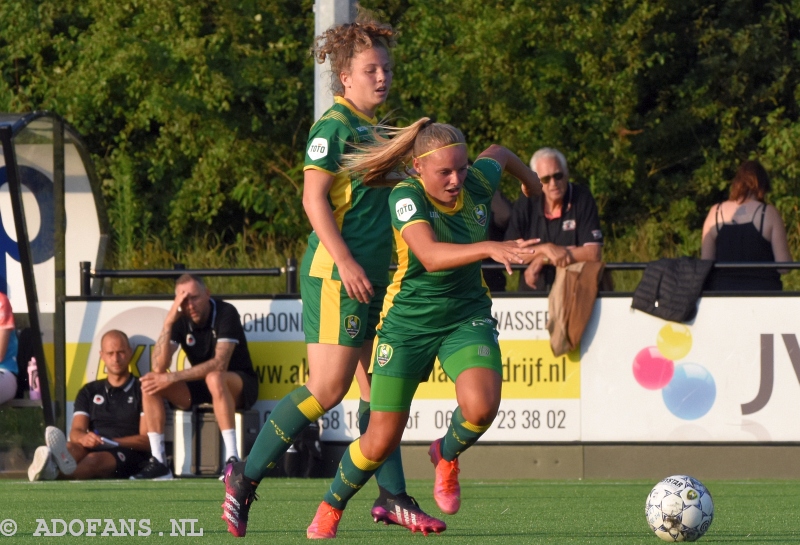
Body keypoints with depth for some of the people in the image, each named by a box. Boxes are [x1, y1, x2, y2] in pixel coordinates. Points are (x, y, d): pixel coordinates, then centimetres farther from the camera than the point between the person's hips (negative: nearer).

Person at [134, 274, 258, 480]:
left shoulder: (226, 314, -18)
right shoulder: (180, 320, -4)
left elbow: (219, 364, -29)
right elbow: (159, 366, -15)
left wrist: (173, 378, -31)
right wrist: (168, 322, -25)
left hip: (238, 385, -6)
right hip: (200, 386, 6)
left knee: (214, 378, -40)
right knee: (150, 383, -15)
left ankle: (232, 458, -41)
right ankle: (158, 462, -16)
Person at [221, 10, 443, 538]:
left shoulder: (371, 128, 17)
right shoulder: (334, 126, -11)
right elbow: (314, 198, -17)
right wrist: (346, 262, -23)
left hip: (370, 276, 9)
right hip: (336, 274, -9)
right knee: (328, 388, -10)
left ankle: (392, 496, 11)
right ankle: (245, 478, -2)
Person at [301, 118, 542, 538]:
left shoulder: (477, 183, -11)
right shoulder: (406, 197, -24)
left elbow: (498, 153, 15)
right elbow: (431, 256, -42)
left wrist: (531, 181, 36)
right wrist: (490, 248, -57)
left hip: (466, 317, 3)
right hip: (407, 323, -3)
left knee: (481, 406, -27)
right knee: (382, 441, 0)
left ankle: (447, 455, 10)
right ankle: (330, 509, 30)